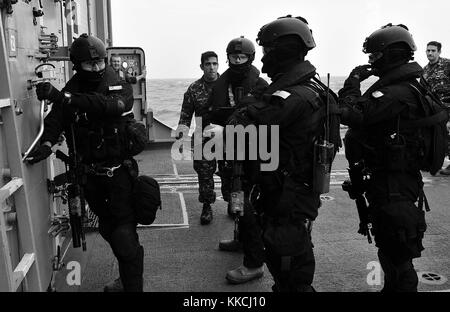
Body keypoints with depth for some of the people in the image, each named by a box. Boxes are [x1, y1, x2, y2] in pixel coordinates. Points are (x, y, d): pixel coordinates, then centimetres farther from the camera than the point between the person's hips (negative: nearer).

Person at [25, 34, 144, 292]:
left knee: (125, 235, -7)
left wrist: (61, 98, -39)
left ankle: (133, 285, 7)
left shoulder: (120, 89, -8)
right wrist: (47, 142, -34)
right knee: (108, 229, 19)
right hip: (90, 172, 5)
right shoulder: (71, 90, 3)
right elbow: (56, 118, -13)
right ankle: (127, 278, 39)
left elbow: (108, 105, -31)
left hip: (119, 171, -5)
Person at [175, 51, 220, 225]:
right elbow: (186, 115, 6)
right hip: (204, 138, 0)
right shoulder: (194, 89, 2)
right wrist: (181, 137, -7)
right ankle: (206, 207, 20)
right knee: (204, 174, 2)